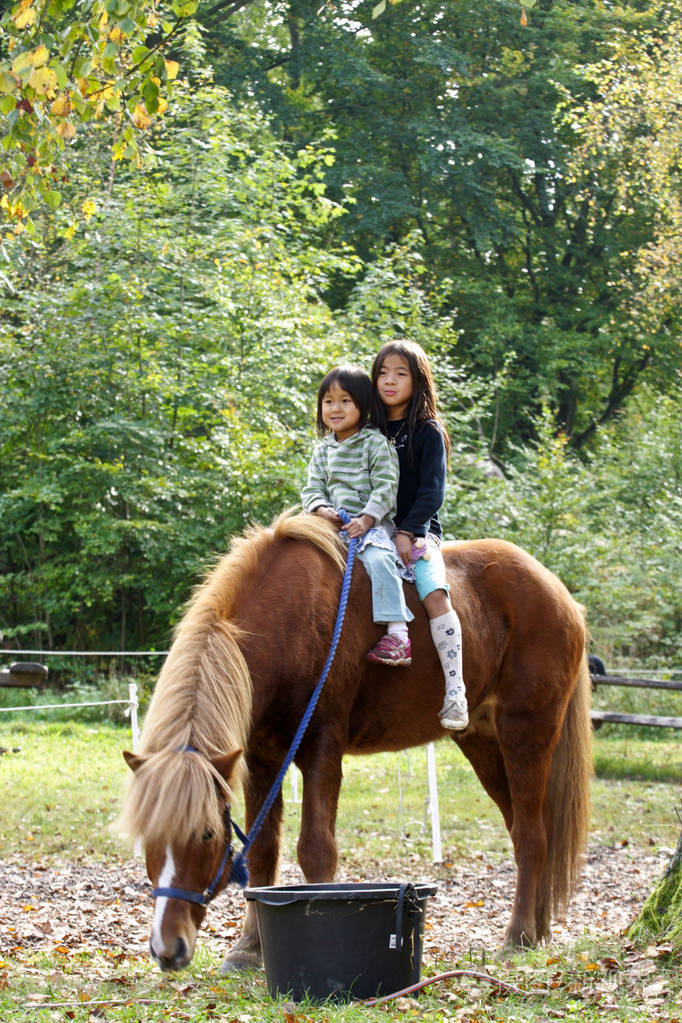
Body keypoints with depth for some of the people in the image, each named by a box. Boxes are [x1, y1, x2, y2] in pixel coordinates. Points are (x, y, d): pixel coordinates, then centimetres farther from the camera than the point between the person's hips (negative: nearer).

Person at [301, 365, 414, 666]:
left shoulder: (376, 443, -2)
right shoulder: (322, 451, 16)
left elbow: (385, 486, -8)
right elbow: (312, 488, 14)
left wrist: (366, 519, -19)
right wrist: (321, 509, -9)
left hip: (373, 524, -6)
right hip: (333, 525, 6)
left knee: (378, 559, -33)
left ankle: (398, 633, -36)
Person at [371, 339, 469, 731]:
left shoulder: (428, 433, 1)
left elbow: (432, 492, -6)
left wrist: (407, 532, -17)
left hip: (419, 531, -5)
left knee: (435, 594, -27)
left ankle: (455, 692, -32)